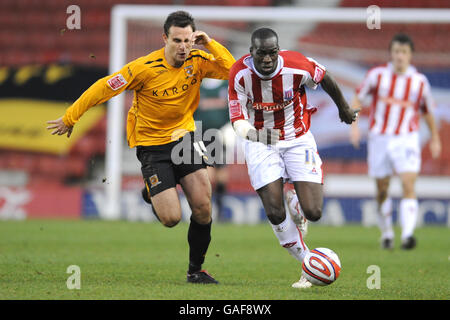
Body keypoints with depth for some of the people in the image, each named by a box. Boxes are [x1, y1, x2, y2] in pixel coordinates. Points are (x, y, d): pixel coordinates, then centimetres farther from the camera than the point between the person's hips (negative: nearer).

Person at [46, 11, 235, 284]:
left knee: (203, 207, -8)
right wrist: (70, 118, -8)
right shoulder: (145, 68, -21)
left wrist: (210, 43, -23)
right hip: (151, 145, -4)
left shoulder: (197, 62, -8)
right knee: (171, 218, -13)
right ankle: (152, 193, 25)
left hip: (183, 138, 4)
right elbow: (103, 88, -14)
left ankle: (196, 270, 13)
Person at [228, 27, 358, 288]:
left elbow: (324, 78, 0)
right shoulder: (240, 74, -20)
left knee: (313, 213, -10)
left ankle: (296, 203, 30)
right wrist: (244, 128, -38)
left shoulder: (297, 66, -22)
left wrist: (344, 108, 17)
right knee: (275, 214, -12)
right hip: (260, 143, 0)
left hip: (298, 139, 0)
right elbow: (238, 116, -12)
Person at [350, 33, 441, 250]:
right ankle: (386, 234, 25)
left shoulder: (420, 81, 1)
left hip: (407, 139, -1)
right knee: (382, 190, 7)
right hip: (379, 138, 1)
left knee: (409, 185, -17)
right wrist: (354, 124, -5)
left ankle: (407, 234, -26)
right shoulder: (377, 75, -1)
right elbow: (358, 99, 7)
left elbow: (427, 110, 16)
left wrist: (435, 138, 23)